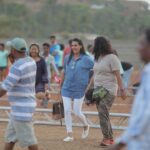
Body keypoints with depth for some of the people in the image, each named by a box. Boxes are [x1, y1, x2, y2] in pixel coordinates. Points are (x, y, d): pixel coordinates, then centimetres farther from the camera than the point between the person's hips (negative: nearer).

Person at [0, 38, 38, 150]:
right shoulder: (30, 62, 7)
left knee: (28, 140, -2)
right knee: (10, 137, 16)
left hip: (22, 109, -10)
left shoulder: (17, 67, -22)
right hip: (22, 108, 10)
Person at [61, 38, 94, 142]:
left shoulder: (86, 59, -6)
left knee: (77, 112, -2)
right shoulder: (68, 58, 6)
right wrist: (61, 84, 19)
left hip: (79, 89, -4)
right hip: (67, 89, 4)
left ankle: (86, 126, 28)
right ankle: (70, 134, 5)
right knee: (67, 111, -2)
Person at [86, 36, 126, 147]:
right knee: (103, 114, 7)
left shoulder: (112, 58, -9)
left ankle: (107, 138, -15)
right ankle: (110, 138, 13)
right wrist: (89, 88, 20)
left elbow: (118, 75, -13)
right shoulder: (98, 58, 15)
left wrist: (122, 89, -17)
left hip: (109, 90, -8)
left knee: (103, 113, -17)